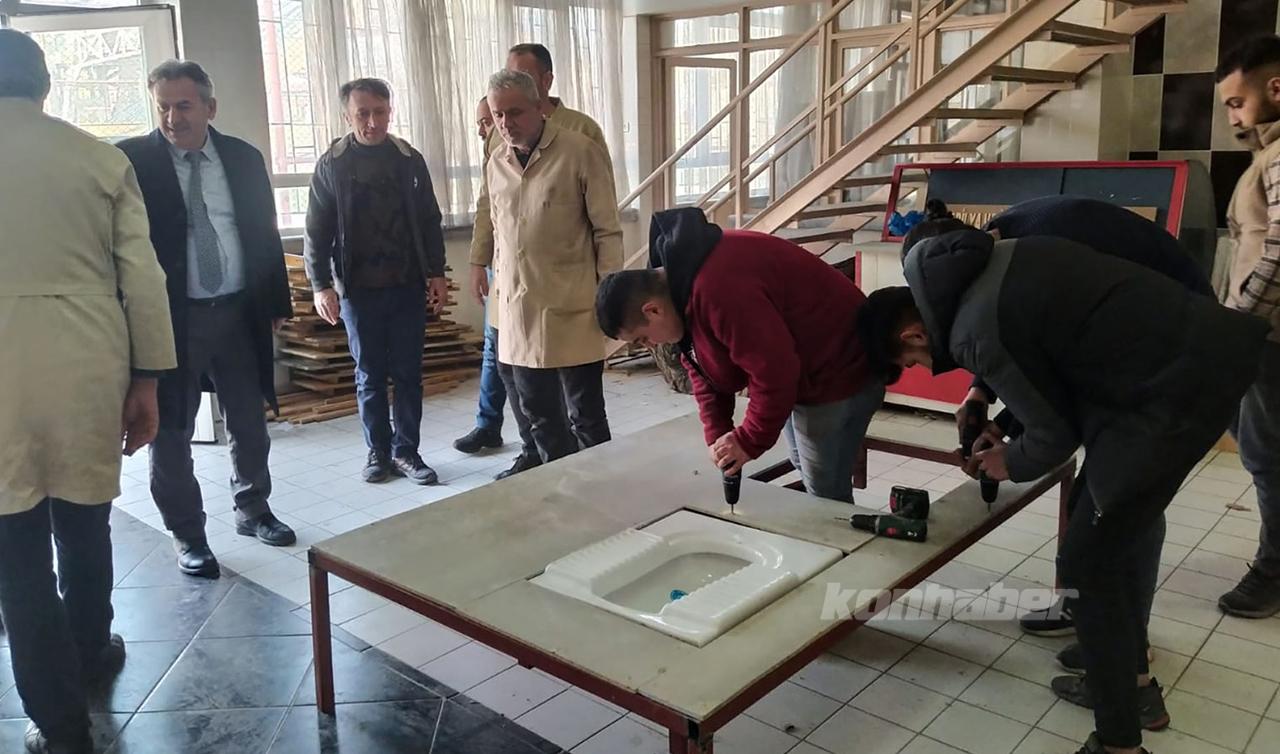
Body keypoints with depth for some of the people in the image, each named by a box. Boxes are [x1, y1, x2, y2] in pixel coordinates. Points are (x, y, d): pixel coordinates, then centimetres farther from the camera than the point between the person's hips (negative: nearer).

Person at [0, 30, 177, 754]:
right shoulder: (102, 157, 2)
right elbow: (143, 275, -1)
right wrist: (147, 377, 7)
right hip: (88, 366, 2)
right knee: (85, 525, 20)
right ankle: (90, 654, 42)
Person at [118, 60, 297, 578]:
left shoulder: (244, 158, 5)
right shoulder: (132, 161, -6)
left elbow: (266, 234, 10)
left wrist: (276, 302, 10)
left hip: (238, 312, 3)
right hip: (168, 317, -3)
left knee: (250, 422, 14)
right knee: (171, 432, 6)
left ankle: (253, 510, 34)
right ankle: (188, 535, 22)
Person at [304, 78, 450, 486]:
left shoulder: (410, 159, 3)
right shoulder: (331, 165, -2)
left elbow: (429, 221, 8)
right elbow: (317, 232, 0)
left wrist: (437, 274, 4)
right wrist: (321, 286, -6)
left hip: (408, 285, 1)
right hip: (359, 288, -1)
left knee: (408, 373, 5)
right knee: (370, 375, 7)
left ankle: (406, 451, 15)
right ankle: (378, 452, 18)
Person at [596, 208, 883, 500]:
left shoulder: (717, 290, -35)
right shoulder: (680, 280, 0)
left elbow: (774, 371, -32)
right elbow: (703, 368, 6)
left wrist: (749, 441, -19)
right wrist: (716, 434, -4)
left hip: (837, 372, -10)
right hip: (801, 372, 10)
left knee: (826, 495, -3)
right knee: (805, 468, 22)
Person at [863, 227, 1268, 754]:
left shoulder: (976, 333, -19)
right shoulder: (979, 268, 6)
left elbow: (1055, 433, -9)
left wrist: (1010, 464, 11)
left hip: (1178, 386, -10)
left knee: (1085, 562, 0)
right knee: (1106, 527, 21)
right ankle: (1133, 680, 37)